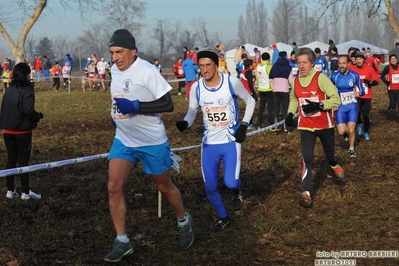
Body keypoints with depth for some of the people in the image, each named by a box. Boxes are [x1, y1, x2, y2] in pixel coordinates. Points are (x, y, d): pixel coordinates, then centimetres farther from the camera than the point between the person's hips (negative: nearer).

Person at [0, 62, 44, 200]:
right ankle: (25, 192, 8)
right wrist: (39, 116, -4)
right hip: (22, 131, -6)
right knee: (23, 161, 2)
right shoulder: (26, 90, -14)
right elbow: (28, 110, -21)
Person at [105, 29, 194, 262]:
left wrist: (135, 106, -29)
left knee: (164, 186, 12)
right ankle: (122, 241, 2)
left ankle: (184, 221, 40)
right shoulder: (115, 69, 3)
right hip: (123, 140, 6)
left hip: (152, 142, -6)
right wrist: (117, 115, 7)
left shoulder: (147, 71, -20)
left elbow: (168, 104, -21)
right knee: (114, 187, -8)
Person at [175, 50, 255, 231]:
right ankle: (223, 218, 30)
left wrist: (244, 125, -6)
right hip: (209, 143, 3)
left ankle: (236, 192, 22)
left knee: (230, 182, -17)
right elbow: (192, 112, 4)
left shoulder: (232, 82, -13)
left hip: (231, 141, -3)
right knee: (210, 187, 3)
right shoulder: (196, 88, -7)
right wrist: (185, 123, -19)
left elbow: (250, 101, 3)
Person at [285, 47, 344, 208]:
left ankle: (335, 165, 55)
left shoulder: (321, 78, -17)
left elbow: (336, 99, -17)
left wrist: (318, 106, -30)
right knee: (307, 158, -11)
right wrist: (290, 113, 2)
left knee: (330, 154, 18)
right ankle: (306, 193, -14)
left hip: (324, 125, -2)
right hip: (306, 126, 2)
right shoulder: (295, 81, -1)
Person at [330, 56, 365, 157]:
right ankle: (347, 131, 30)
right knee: (341, 131, -9)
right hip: (340, 106, 0)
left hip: (352, 105, 0)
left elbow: (362, 90, 0)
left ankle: (352, 149, 21)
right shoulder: (334, 76, -8)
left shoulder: (355, 75, -9)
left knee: (351, 130, -5)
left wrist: (359, 93, -23)